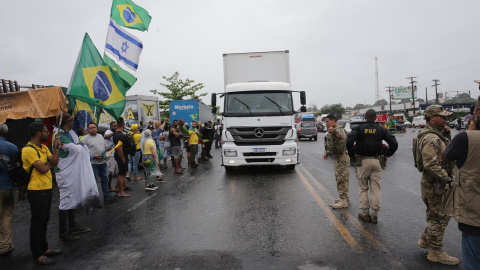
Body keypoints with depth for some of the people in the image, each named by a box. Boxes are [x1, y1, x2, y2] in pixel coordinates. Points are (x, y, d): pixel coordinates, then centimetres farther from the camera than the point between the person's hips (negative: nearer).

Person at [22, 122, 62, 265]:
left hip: (46, 189, 9)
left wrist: (56, 147, -5)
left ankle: (44, 248, 32)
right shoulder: (29, 150, -17)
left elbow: (55, 162, 3)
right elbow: (42, 169, -22)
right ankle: (37, 255, 13)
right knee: (37, 222, 1)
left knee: (44, 220, 18)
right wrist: (49, 164, -1)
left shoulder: (44, 148, 12)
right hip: (37, 191, -9)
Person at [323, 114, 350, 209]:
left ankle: (343, 201, -4)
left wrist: (335, 131, -59)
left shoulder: (339, 129, -17)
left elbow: (342, 136, -41)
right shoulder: (330, 132, 14)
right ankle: (345, 197, 29)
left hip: (342, 157, -10)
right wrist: (326, 152, 19)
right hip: (336, 157, 10)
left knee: (342, 178, -9)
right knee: (338, 177, 17)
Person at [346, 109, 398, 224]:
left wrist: (352, 155, -5)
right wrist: (387, 155, 9)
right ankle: (375, 214, 13)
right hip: (376, 161, 2)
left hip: (362, 161, -2)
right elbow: (394, 143, -4)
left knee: (363, 188, 10)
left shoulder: (358, 129, -3)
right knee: (376, 189, 9)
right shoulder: (381, 129, 3)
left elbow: (349, 141, -19)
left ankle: (365, 213, 13)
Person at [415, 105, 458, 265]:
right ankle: (435, 252, 17)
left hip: (439, 183, 10)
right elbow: (431, 165, -27)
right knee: (438, 218, 2)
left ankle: (425, 240, 34)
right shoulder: (430, 138, -21)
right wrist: (448, 179, -22)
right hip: (434, 185, -10)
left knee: (443, 215, 21)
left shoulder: (437, 135, 13)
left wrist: (446, 135, 8)